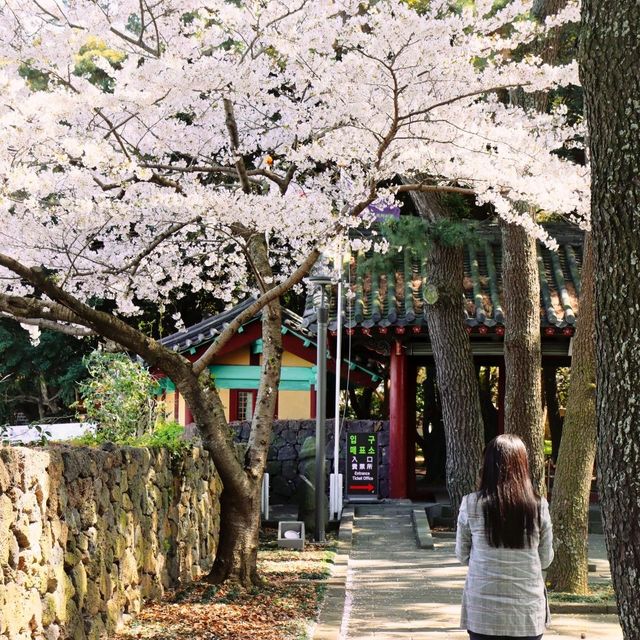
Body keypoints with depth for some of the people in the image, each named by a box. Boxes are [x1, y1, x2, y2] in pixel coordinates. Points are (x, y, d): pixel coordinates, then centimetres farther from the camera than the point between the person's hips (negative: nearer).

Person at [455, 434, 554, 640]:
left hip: (483, 611, 0)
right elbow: (546, 559, 3)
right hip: (527, 610, 0)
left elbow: (462, 555, 3)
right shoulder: (539, 507, -7)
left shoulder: (471, 505, -8)